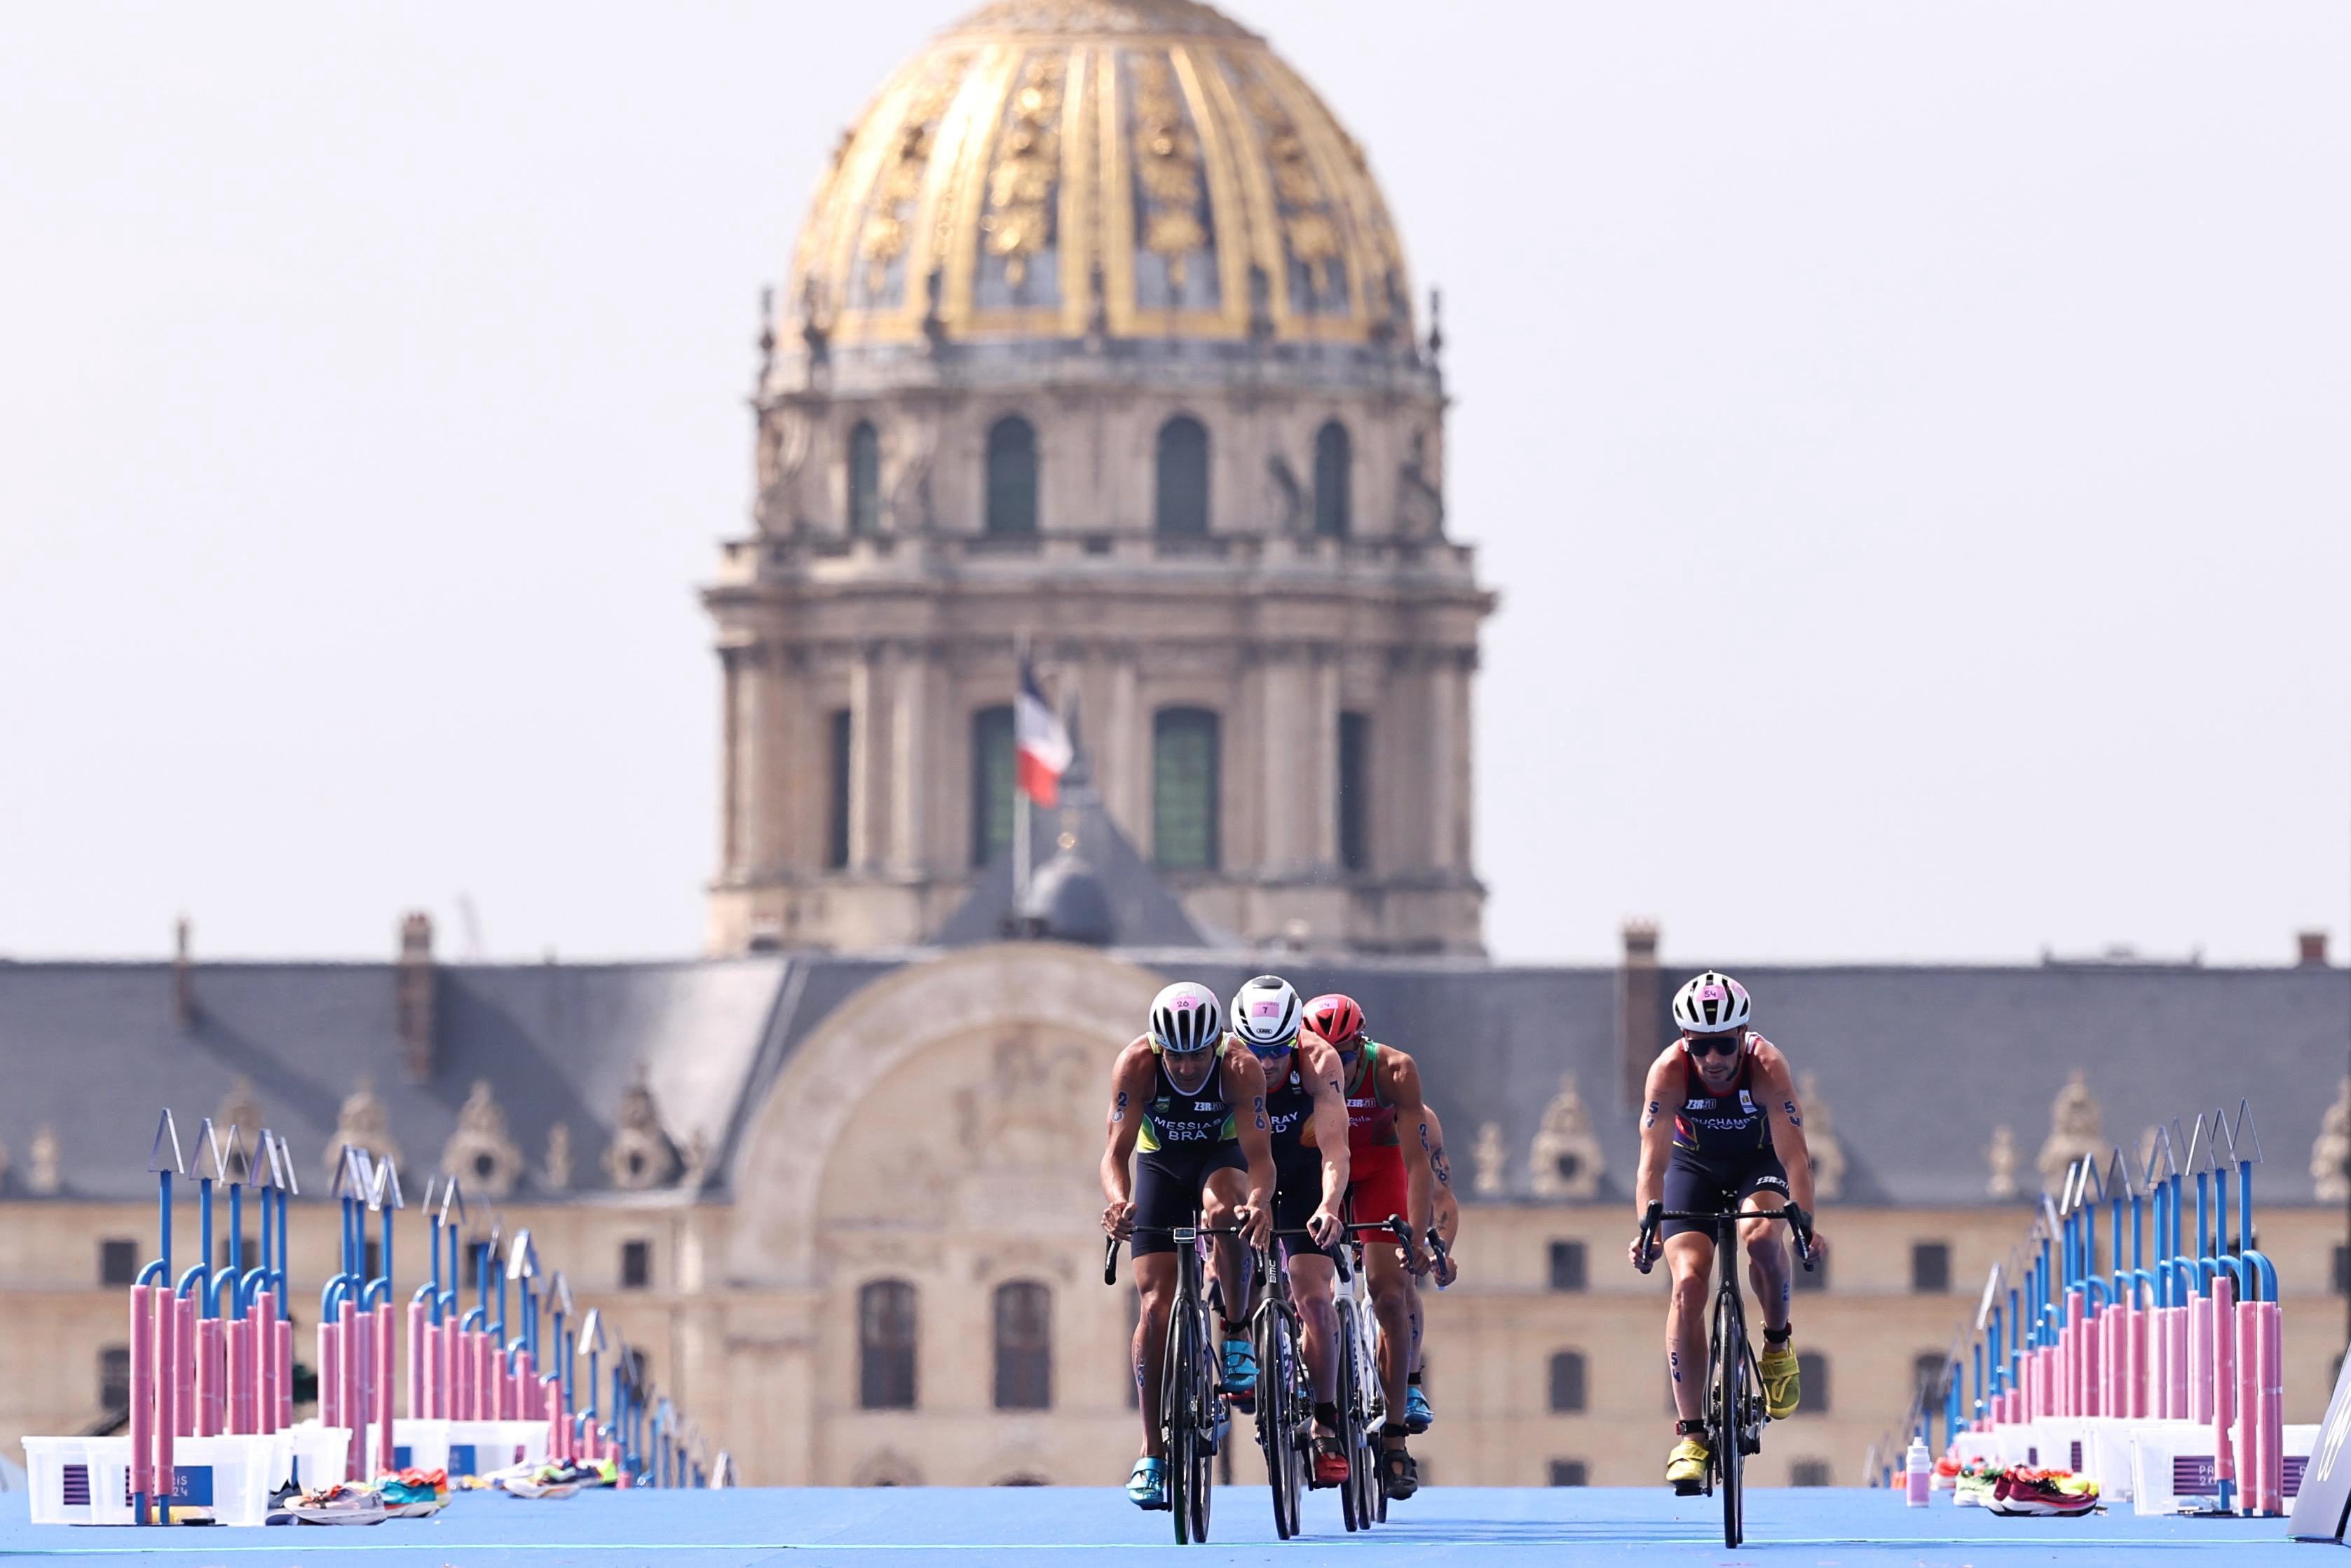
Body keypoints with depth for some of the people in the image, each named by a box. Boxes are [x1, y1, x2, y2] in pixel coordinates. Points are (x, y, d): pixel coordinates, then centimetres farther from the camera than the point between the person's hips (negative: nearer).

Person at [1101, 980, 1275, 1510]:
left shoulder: (1240, 1068, -30)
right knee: (1157, 1302, -11)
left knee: (1223, 1210, -38)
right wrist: (1118, 1202, -54)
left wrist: (1259, 1200, -58)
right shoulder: (1136, 1064, -29)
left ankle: (1237, 1337, -16)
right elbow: (1116, 1149, -33)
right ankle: (1152, 1455, -6)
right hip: (1160, 1164, 1)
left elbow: (1258, 1152, -36)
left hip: (1222, 1157, -1)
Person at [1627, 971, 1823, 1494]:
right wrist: (1647, 1227, -51)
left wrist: (1803, 1219, -51)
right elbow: (1653, 1159, -36)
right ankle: (1691, 1433, -14)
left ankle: (1778, 1342, -4)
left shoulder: (1768, 1067, -32)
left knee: (1761, 1235, -34)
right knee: (1688, 1282, -17)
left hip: (1759, 1162, -1)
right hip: (1695, 1166, 1)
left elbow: (1793, 1153, -36)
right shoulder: (1669, 1072, -30)